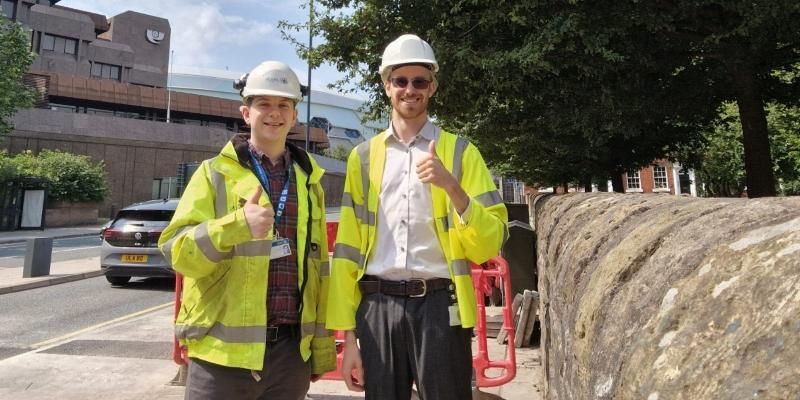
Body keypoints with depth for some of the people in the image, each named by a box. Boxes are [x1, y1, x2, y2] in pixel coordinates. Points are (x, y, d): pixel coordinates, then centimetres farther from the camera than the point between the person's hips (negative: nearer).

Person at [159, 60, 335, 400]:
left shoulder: (309, 180, 10)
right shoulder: (215, 172, 0)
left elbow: (318, 267, 11)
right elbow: (178, 252, -9)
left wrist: (322, 345, 11)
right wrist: (238, 224, -26)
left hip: (292, 350, 3)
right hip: (224, 350, -3)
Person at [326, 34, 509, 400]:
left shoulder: (460, 152, 4)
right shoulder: (363, 157, 8)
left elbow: (490, 244, -3)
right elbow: (348, 249, 6)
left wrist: (451, 186, -17)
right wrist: (348, 334, 3)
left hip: (439, 306, -1)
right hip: (378, 306, 2)